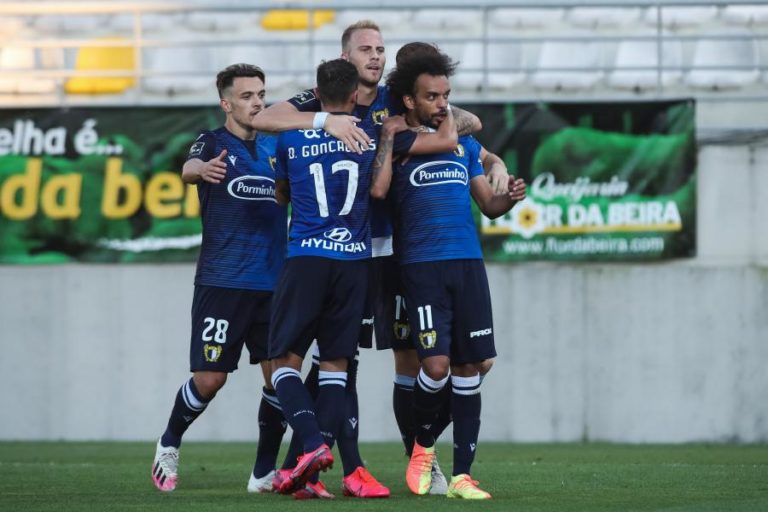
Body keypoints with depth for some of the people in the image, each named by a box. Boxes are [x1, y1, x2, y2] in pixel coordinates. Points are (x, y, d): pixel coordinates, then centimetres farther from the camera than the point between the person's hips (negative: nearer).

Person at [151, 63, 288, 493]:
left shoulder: (276, 146, 13)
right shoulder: (213, 143, -1)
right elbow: (189, 169, -23)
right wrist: (202, 169, -49)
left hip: (273, 281, 4)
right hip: (221, 281, -4)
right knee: (210, 378, -4)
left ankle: (265, 472, 7)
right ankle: (169, 445, 21)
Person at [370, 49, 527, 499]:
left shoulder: (464, 144, 17)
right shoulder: (396, 145, 4)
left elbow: (488, 204, 19)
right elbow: (378, 189, -16)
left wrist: (509, 198, -3)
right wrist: (389, 137, -8)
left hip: (468, 263, 4)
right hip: (422, 267, -4)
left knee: (469, 368, 1)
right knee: (436, 365, -15)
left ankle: (462, 475, 5)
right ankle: (423, 445, 13)